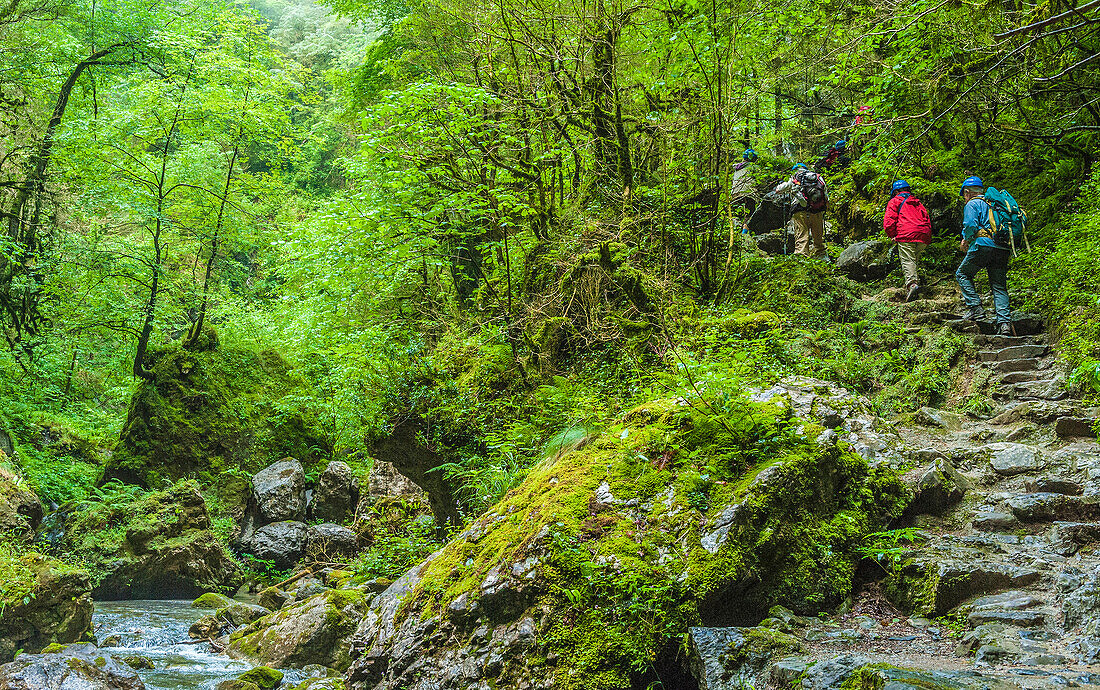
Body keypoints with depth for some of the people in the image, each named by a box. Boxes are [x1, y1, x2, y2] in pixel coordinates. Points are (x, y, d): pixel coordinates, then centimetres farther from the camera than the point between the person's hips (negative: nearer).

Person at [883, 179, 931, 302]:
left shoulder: (894, 202, 14)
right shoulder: (918, 203, 31)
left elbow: (888, 222, 1)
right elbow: (927, 221, 26)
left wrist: (892, 236, 13)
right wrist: (927, 238, 28)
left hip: (906, 235, -5)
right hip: (923, 236, 6)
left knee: (907, 261, -15)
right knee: (914, 260, 17)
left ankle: (912, 283, -34)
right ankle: (916, 280, 4)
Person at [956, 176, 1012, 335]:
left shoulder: (972, 204, 5)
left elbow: (971, 225, -12)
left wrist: (965, 241, 4)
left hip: (984, 244, -6)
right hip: (1004, 250, 6)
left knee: (962, 274, 12)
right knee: (999, 287, 6)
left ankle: (975, 308, -2)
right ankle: (1005, 323, -7)